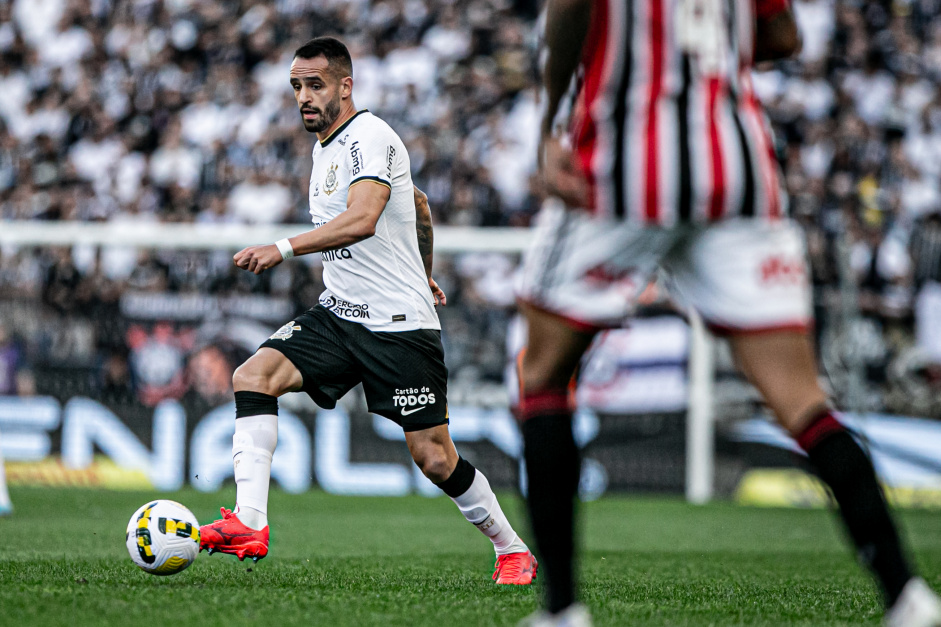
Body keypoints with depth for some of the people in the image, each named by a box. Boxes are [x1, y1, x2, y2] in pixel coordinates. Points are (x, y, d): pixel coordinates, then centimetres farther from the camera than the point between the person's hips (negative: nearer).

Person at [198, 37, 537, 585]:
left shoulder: (369, 137, -13)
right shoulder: (325, 147, 15)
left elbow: (363, 219, -31)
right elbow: (418, 204, 29)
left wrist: (284, 248, -39)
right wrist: (422, 272, 40)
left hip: (401, 324, -8)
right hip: (338, 314, 8)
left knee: (434, 458, -6)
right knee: (254, 375, -15)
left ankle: (513, 552, 15)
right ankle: (250, 524, -24)